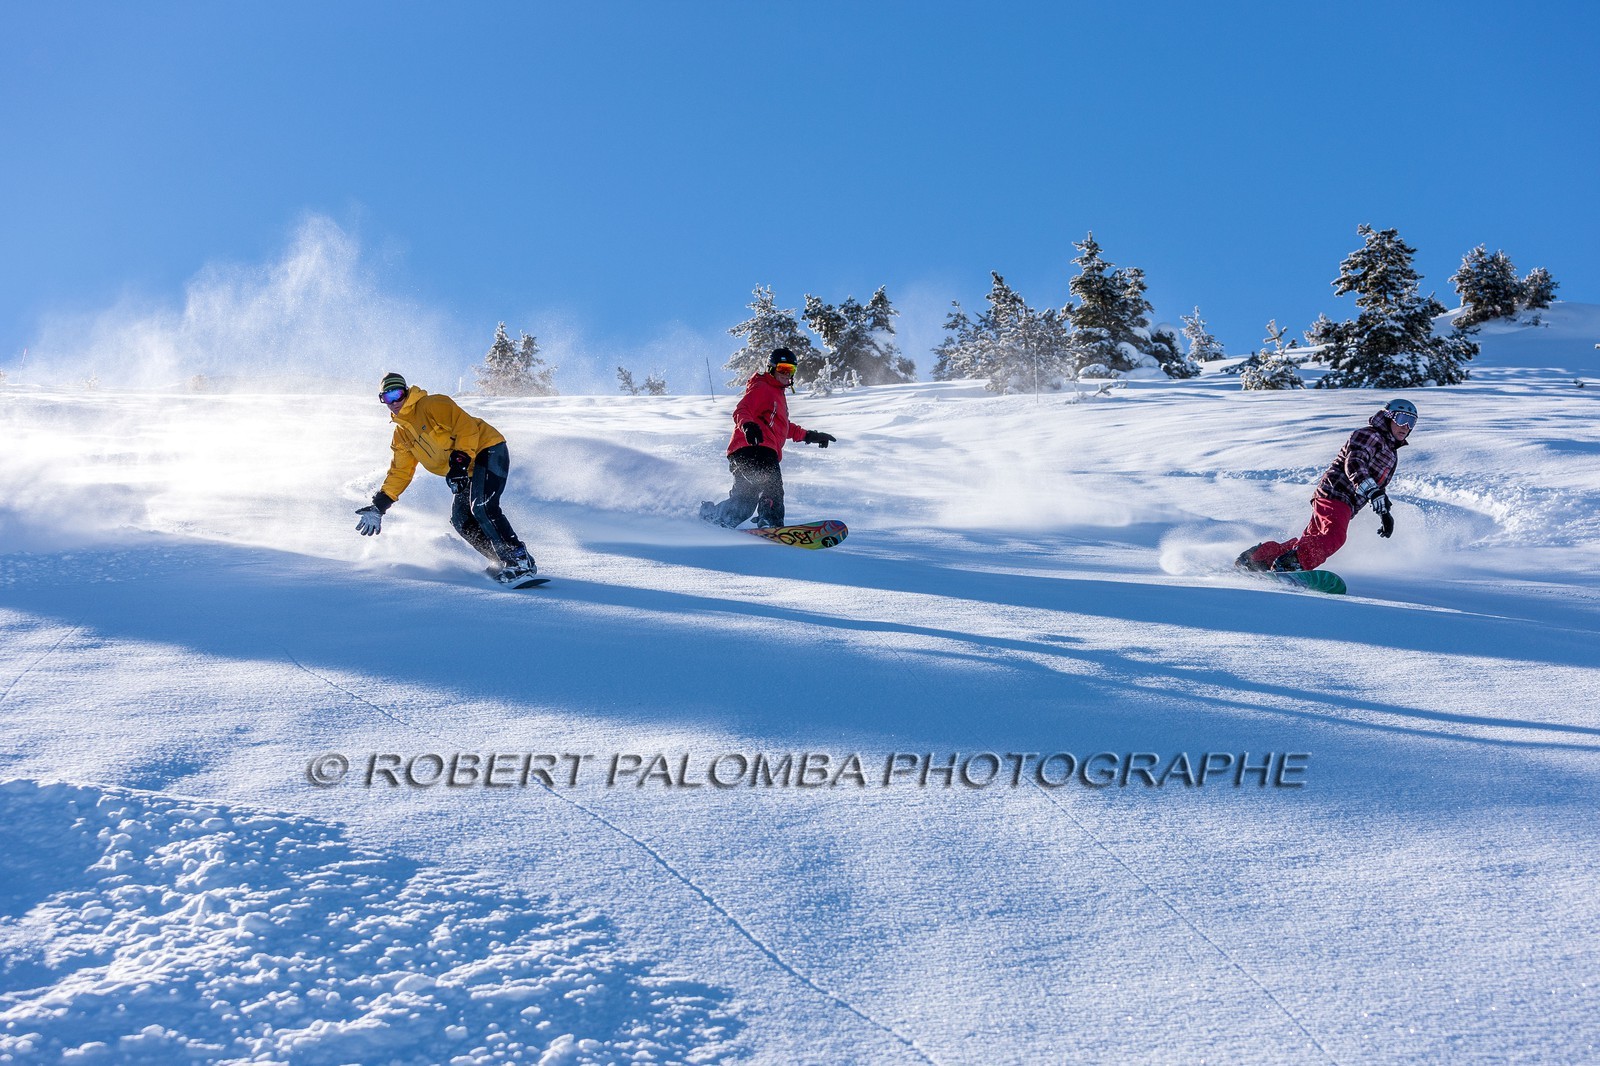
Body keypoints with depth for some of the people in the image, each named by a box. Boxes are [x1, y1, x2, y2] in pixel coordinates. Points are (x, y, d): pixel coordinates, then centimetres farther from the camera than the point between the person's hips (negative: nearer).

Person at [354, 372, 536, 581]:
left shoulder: (432, 405, -9)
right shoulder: (401, 435, 16)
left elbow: (466, 425, -19)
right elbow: (400, 473, 19)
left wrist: (460, 461, -27)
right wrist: (379, 506, 12)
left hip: (488, 450, -9)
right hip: (469, 471, 9)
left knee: (482, 508, -25)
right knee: (461, 519, -7)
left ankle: (521, 559, -22)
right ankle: (504, 564, -5)